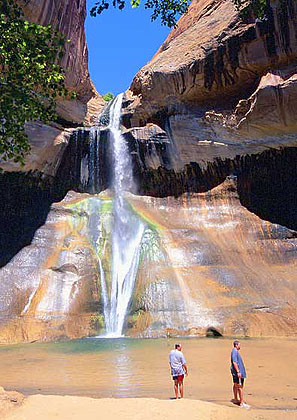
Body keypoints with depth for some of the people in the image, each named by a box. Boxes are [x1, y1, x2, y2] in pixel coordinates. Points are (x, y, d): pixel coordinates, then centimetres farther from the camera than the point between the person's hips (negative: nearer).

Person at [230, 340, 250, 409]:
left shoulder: (235, 351, 14)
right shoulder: (234, 352, -19)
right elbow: (234, 362, -25)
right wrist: (238, 372, -26)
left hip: (235, 372, 11)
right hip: (237, 372, -11)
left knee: (236, 385, 18)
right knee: (240, 387, -8)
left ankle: (235, 400, 28)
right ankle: (242, 403, -6)